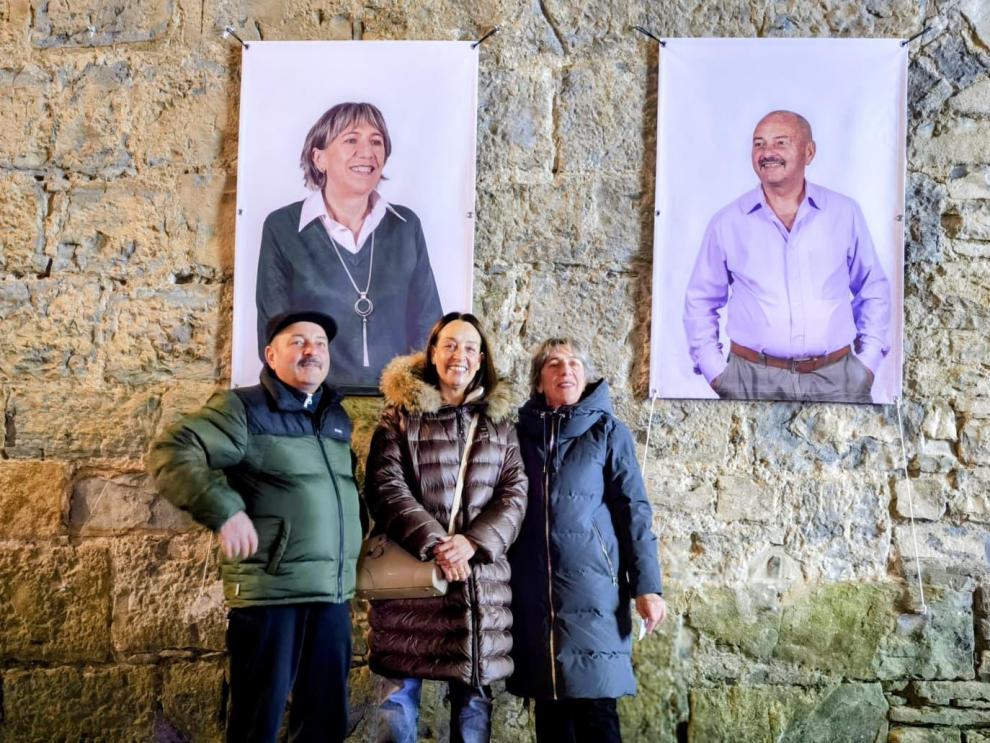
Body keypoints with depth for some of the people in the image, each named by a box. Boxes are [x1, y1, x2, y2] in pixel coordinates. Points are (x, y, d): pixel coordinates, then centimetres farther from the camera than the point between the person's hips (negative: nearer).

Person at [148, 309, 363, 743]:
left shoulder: (338, 418, 16)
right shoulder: (244, 409, -5)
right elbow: (171, 453, -15)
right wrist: (224, 511, -25)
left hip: (333, 594, 7)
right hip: (270, 591, -6)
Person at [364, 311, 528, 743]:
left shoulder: (498, 420, 13)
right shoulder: (401, 414, 4)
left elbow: (514, 494, 4)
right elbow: (385, 487, -6)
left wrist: (472, 542, -13)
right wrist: (433, 543, -19)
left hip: (481, 581, 3)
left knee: (474, 696, 9)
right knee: (400, 694, 1)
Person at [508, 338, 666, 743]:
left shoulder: (608, 431, 3)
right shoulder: (522, 432, 11)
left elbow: (632, 509, -1)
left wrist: (647, 585, -9)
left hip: (592, 585, -3)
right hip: (532, 590, 3)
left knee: (595, 707, -6)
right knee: (549, 705, 8)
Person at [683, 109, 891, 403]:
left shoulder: (845, 213, 5)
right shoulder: (727, 222, 3)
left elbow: (873, 290, 14)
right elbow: (700, 300, 10)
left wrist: (868, 361, 6)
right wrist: (714, 370, 1)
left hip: (836, 378, 1)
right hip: (752, 379, -1)